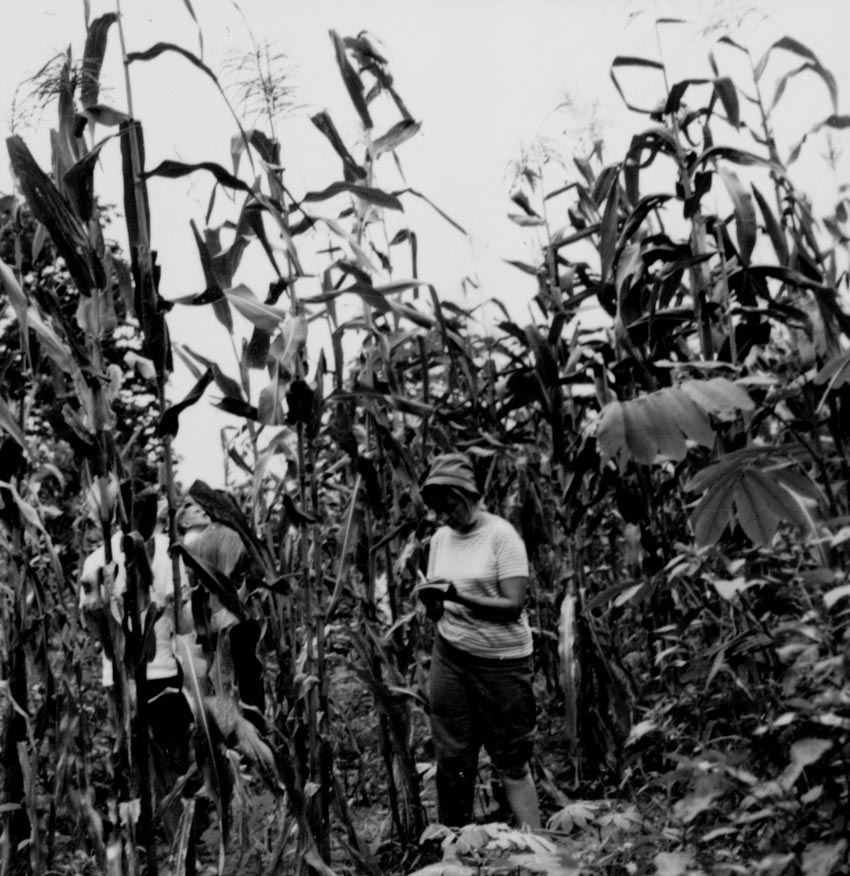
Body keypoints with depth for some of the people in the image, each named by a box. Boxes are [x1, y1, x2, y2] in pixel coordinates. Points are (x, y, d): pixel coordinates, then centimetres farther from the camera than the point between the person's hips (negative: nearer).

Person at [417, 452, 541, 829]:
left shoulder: (501, 535, -10)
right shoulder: (441, 538, 7)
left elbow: (513, 606, -17)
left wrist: (459, 596, -26)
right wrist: (431, 600, -11)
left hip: (501, 660, -5)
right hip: (449, 656, 5)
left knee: (512, 761, -1)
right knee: (452, 757, 5)